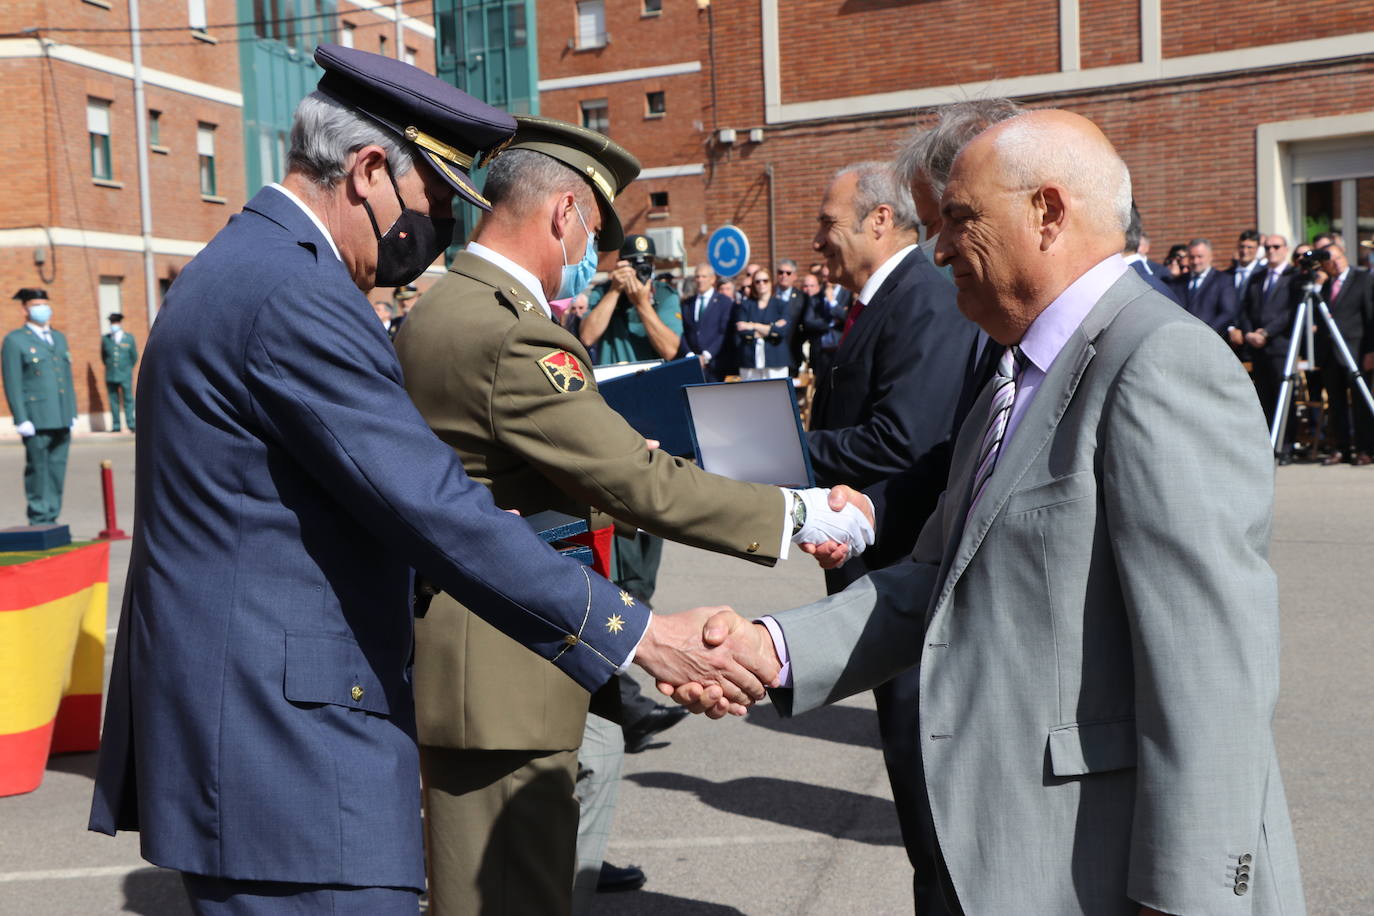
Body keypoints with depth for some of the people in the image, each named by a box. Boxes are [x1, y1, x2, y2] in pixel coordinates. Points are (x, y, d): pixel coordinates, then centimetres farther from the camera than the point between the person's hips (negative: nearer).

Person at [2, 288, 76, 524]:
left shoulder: (60, 338, 20)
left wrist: (72, 413, 14)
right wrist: (22, 420, -12)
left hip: (62, 420, 6)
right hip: (36, 421, -6)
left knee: (57, 470, 7)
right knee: (38, 470, -2)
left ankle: (51, 519, 14)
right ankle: (39, 520, 4)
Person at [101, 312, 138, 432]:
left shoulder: (129, 338, 2)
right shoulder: (105, 338, 4)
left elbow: (134, 357, 9)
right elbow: (103, 356, 15)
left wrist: (127, 369, 10)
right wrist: (110, 367, 12)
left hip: (125, 376, -2)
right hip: (110, 376, 2)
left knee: (128, 399, -2)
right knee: (113, 400, 3)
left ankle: (131, 424, 1)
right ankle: (116, 425, 7)